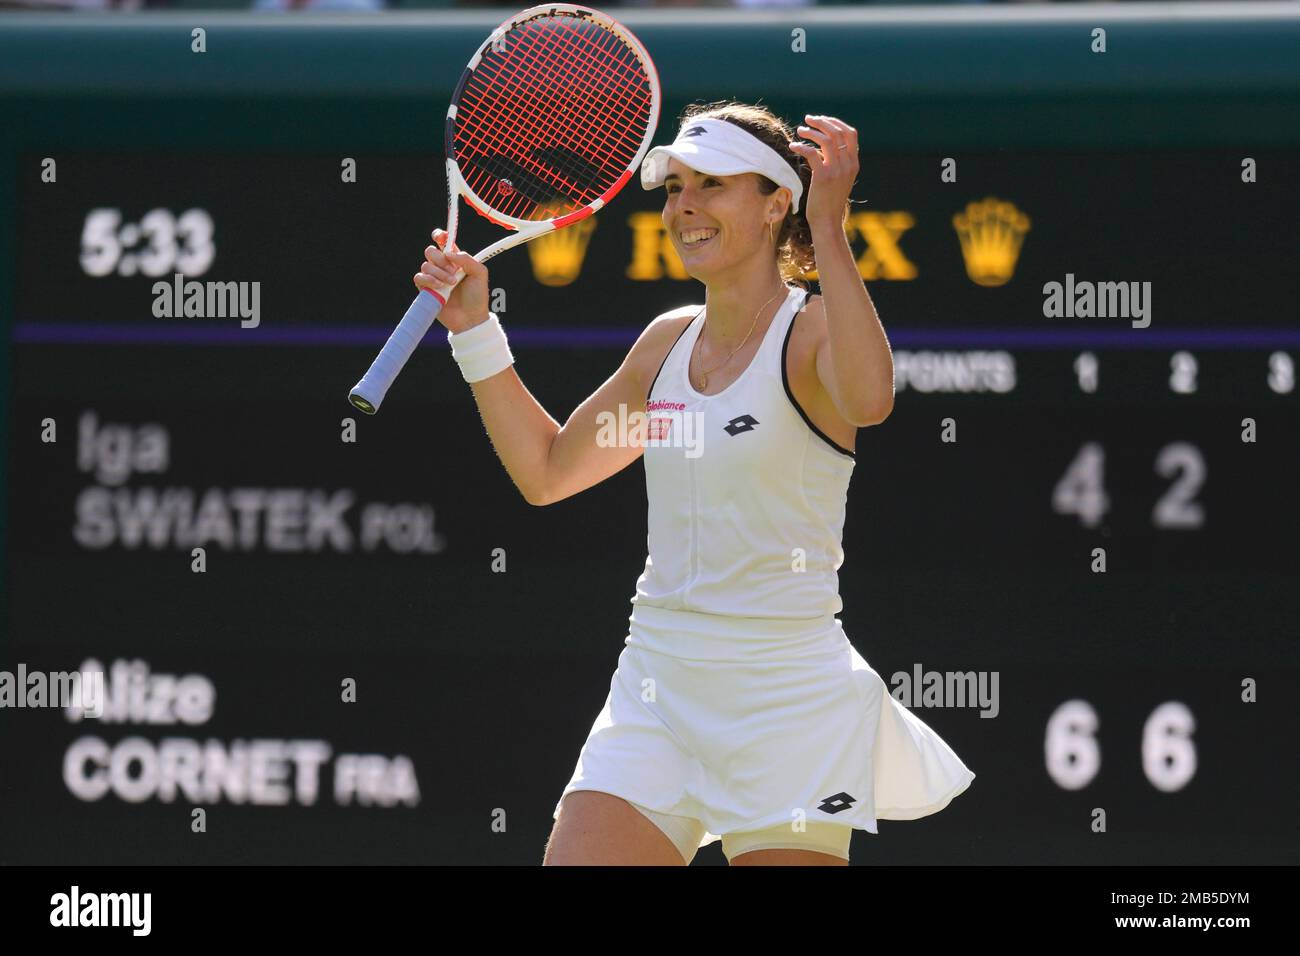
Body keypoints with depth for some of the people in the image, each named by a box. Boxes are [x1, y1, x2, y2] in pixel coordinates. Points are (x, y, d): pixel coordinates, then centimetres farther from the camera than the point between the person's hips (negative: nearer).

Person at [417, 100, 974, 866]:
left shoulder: (817, 329, -8)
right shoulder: (669, 341, 12)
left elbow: (869, 399, -33)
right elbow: (547, 471, 22)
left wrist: (829, 230, -34)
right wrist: (474, 329, 15)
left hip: (785, 692, -6)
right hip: (655, 687, 6)